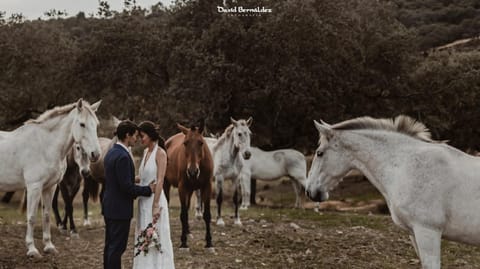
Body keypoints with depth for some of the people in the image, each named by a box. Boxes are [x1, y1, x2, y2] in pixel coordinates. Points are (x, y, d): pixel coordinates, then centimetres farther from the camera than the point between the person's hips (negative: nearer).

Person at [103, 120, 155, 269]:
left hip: (109, 206, 10)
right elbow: (126, 187, -23)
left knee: (110, 245, 15)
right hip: (120, 209, -10)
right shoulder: (123, 156, -21)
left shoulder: (111, 152, 10)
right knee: (117, 247, -3)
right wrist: (148, 190, -13)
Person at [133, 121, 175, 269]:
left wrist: (156, 206, -22)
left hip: (154, 201, -9)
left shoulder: (160, 153, -14)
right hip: (144, 201, 9)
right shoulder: (146, 152, 11)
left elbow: (160, 181, -19)